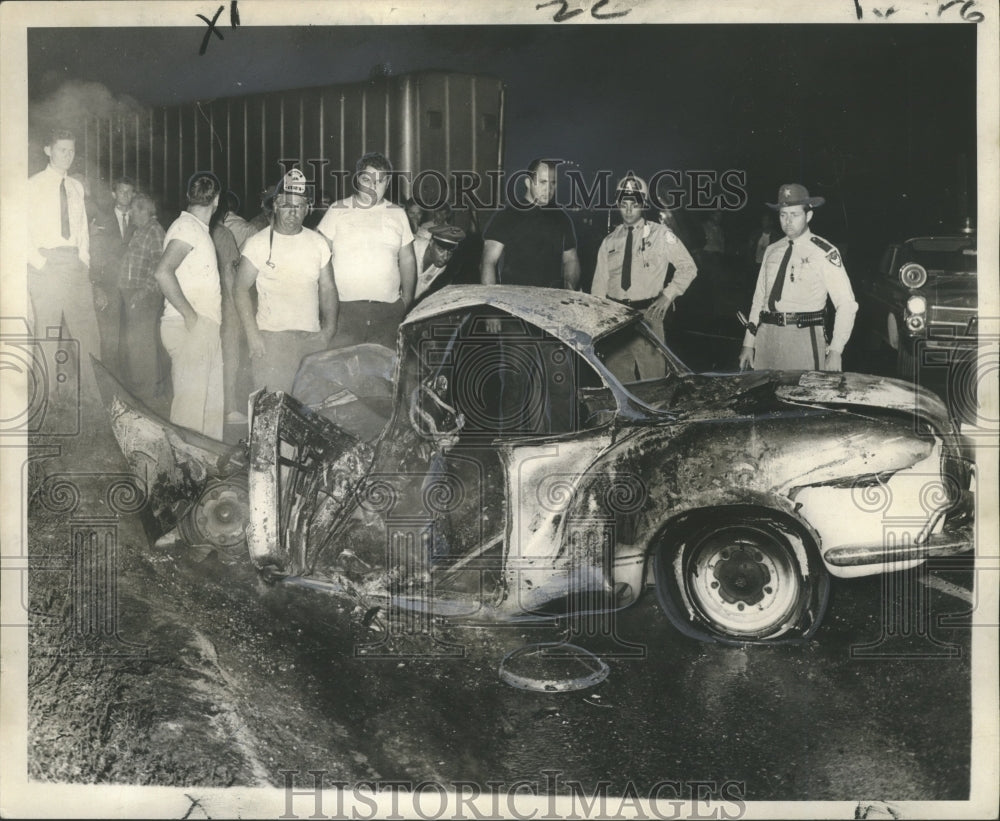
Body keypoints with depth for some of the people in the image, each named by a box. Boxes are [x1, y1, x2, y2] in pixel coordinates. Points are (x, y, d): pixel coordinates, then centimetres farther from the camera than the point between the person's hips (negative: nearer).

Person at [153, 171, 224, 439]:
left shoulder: (197, 228, 19)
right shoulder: (187, 227, -10)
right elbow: (162, 272, -23)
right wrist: (190, 314, -20)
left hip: (203, 328, 10)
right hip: (191, 327, -10)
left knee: (212, 403, 13)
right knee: (191, 404, -8)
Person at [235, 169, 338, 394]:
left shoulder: (318, 243, 12)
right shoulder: (258, 243, 1)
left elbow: (328, 289, 14)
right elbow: (241, 289, 1)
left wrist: (329, 329, 1)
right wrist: (252, 335, -9)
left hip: (313, 338, 4)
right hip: (271, 338, -4)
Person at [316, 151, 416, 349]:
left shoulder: (398, 214, 15)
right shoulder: (337, 211, 7)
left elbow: (407, 260, 19)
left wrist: (407, 299, 9)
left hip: (388, 311, 2)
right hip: (344, 308, -2)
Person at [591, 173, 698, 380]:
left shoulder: (660, 234, 3)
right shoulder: (609, 242, 10)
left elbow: (688, 267, 6)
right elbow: (599, 285, 11)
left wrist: (668, 295, -4)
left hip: (647, 314, -3)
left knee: (652, 375, -4)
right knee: (618, 377, 5)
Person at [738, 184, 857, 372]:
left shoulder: (824, 253, -3)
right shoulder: (772, 251, 12)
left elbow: (846, 304, -6)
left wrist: (835, 352, -12)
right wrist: (748, 344, 10)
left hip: (804, 338, -4)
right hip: (766, 336, 4)